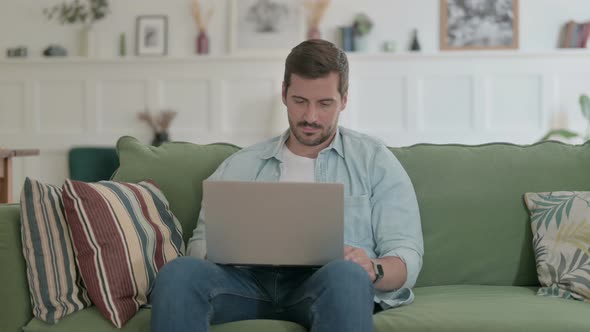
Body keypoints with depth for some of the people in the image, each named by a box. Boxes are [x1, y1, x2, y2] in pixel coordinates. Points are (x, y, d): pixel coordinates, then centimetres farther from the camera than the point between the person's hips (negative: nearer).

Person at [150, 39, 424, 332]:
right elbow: (202, 242, 16)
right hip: (252, 280, 2)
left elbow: (407, 256, 7)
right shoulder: (239, 166, 20)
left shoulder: (374, 160, 13)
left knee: (346, 274, -38)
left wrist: (372, 270, -17)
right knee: (179, 272, -30)